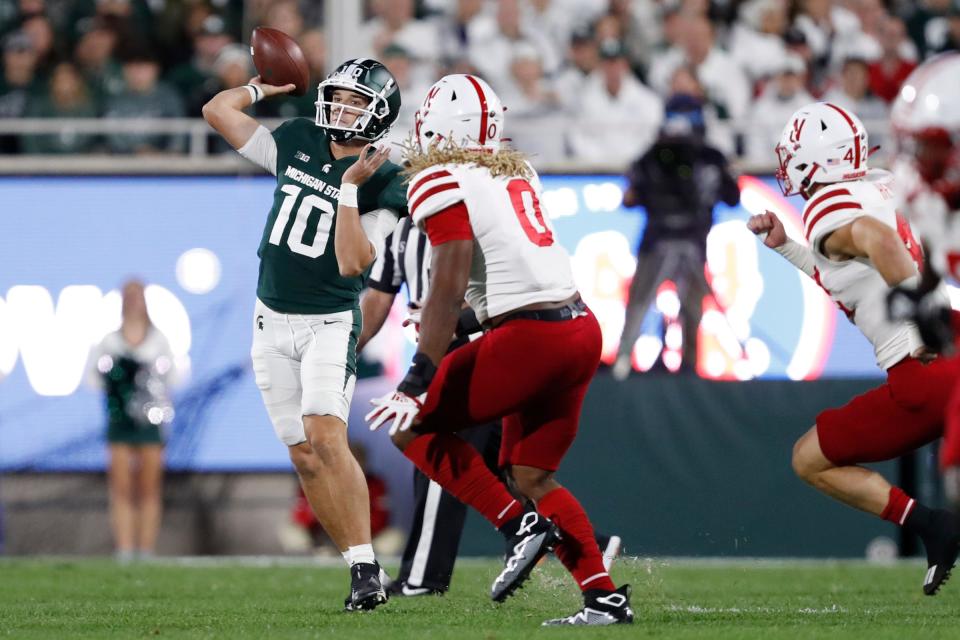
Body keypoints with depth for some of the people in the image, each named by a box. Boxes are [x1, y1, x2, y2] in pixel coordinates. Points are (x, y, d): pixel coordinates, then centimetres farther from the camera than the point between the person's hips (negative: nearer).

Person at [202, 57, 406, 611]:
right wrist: (264, 86, 15)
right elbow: (217, 110, 11)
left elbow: (353, 262, -20)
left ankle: (366, 566, -25)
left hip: (330, 322, -5)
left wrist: (350, 187, -24)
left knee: (325, 435, -24)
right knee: (305, 456, 2)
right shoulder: (297, 144, 5)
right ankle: (361, 570, 7)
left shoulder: (383, 184, -9)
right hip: (273, 321, 5)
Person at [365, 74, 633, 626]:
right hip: (582, 329, 8)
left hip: (529, 336, -8)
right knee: (532, 476, 16)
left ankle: (519, 526, -4)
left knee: (411, 426, 4)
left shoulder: (442, 183, -7)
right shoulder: (518, 172, 15)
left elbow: (449, 290, -15)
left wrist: (417, 382, -17)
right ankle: (606, 597, 7)